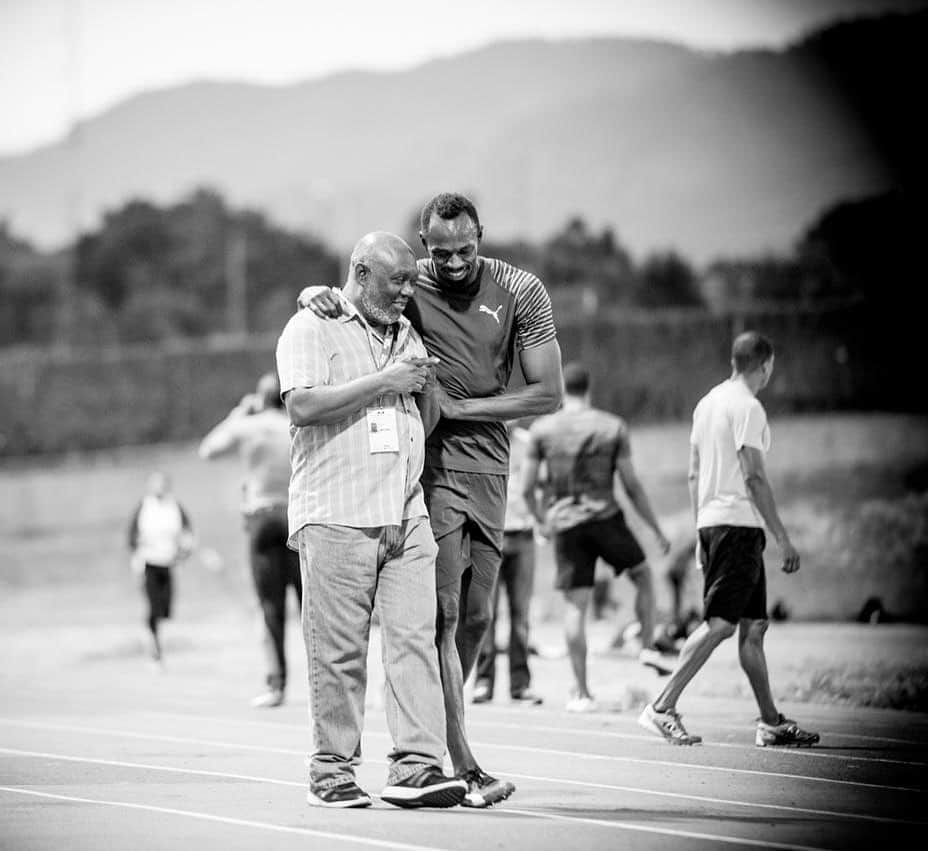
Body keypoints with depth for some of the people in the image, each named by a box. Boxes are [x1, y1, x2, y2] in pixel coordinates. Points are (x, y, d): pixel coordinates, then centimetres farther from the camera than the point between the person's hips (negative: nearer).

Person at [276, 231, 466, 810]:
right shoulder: (311, 329, 2)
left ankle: (416, 767, -7)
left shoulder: (408, 334, 20)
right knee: (339, 651, -4)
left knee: (415, 637, -5)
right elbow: (303, 405, -14)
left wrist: (423, 384, 6)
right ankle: (333, 770, 4)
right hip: (335, 517, -5)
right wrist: (384, 383, -11)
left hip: (407, 516, 5)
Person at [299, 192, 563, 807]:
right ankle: (464, 768, -16)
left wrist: (456, 406, -9)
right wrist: (317, 295, -14)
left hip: (489, 465, 3)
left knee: (477, 617, 6)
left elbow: (548, 394, -2)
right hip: (429, 463, -3)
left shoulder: (520, 291, 0)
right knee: (444, 614, -12)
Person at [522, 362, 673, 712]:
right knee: (642, 575, 24)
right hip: (606, 516, -1)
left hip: (567, 525, 1)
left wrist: (541, 521, 21)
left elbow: (527, 488, 2)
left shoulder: (542, 429, 2)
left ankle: (582, 693, 0)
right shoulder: (614, 427, -1)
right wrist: (657, 531, 7)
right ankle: (648, 647, 13)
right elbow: (631, 485, -1)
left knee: (575, 607, 2)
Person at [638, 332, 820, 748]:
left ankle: (771, 722, 12)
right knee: (719, 623, -12)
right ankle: (662, 708, -16)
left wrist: (701, 534, 23)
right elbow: (754, 476, -15)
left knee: (753, 626, 10)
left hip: (710, 522, 10)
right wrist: (782, 538, -13)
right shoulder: (747, 407, -10)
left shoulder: (708, 402, 16)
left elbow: (694, 474, 19)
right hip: (739, 523, -10)